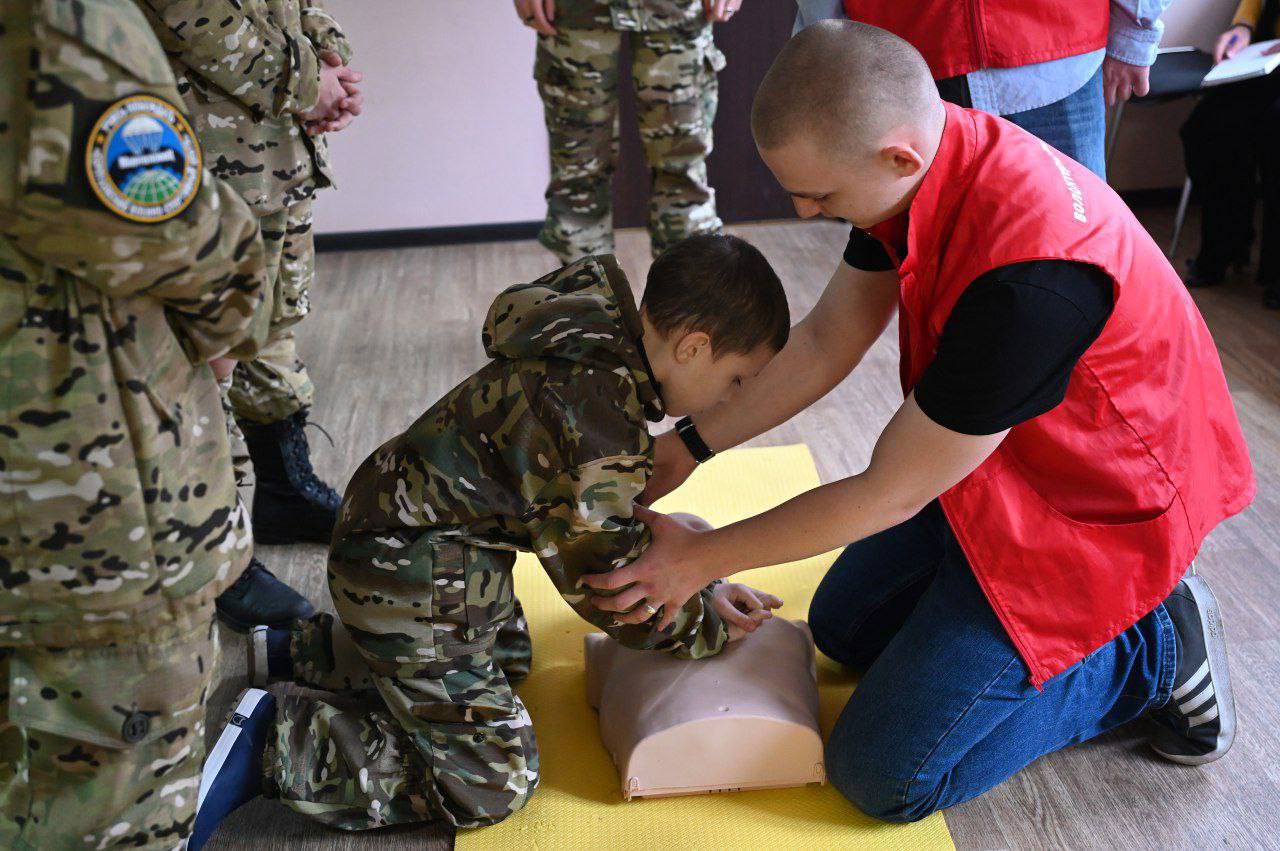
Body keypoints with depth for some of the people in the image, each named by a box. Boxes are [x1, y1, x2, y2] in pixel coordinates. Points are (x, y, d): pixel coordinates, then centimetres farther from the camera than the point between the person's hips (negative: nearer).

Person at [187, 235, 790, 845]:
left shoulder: (592, 351, 2)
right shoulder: (599, 417, -30)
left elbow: (601, 524, 13)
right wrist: (706, 628, -6)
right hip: (411, 585, -11)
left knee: (507, 656, 34)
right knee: (494, 783, -7)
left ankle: (292, 651, 32)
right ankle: (271, 740, -3)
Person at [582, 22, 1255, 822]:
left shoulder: (1030, 278, -39)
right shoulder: (930, 150, -13)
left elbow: (891, 494, -27)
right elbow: (827, 339, -1)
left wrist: (704, 557, -16)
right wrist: (689, 444, -4)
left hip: (1086, 512, -8)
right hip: (987, 454, 9)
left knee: (884, 775, -5)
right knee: (843, 628, 23)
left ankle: (1153, 651, 6)